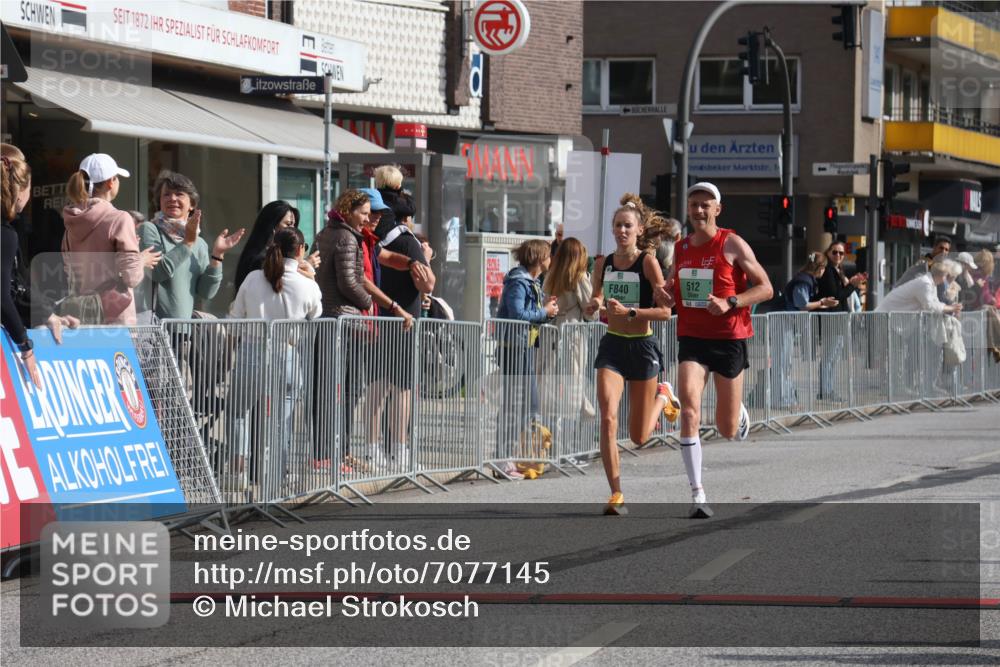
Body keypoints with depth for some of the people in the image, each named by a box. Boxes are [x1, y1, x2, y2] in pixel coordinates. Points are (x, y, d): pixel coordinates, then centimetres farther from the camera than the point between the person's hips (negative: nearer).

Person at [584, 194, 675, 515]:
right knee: (608, 419, -17)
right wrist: (594, 306, -6)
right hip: (612, 346, 3)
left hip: (642, 347, -3)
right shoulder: (603, 264, 3)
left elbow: (665, 311, -14)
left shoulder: (647, 262, -10)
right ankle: (616, 494, -10)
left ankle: (663, 395, 40)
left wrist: (628, 312, -26)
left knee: (639, 437, 7)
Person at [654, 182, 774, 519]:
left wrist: (729, 303, -21)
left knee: (728, 430, 7)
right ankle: (697, 494, -18)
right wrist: (664, 295, 0)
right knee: (689, 413, -20)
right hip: (692, 339, 3)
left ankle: (739, 412, 47)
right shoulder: (681, 248, 8)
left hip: (729, 339, -3)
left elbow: (766, 288, -6)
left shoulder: (732, 244, -6)